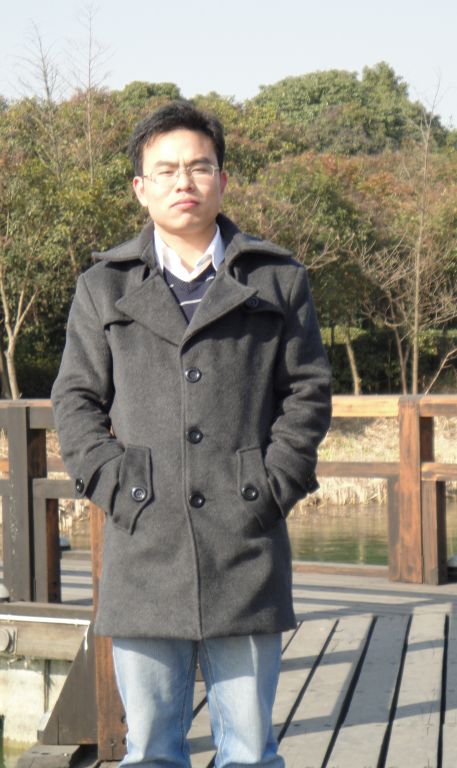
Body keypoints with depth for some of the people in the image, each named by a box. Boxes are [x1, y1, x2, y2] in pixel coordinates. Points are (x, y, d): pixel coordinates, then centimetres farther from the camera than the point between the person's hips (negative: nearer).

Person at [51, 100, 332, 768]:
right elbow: (76, 398, 10)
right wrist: (111, 481, -4)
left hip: (246, 542, 0)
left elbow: (308, 390, 9)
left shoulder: (278, 279, 11)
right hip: (144, 545, 1)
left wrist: (275, 483, -4)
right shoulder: (104, 287, 12)